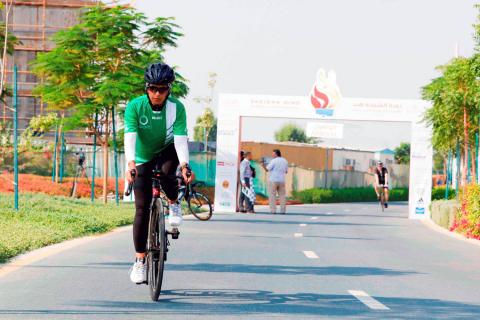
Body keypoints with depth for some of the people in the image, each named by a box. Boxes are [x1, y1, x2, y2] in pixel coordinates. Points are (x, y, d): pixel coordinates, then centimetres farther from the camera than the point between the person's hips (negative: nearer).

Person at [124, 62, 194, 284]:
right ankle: (139, 260, 2)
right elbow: (130, 136, -33)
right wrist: (130, 164, -49)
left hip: (167, 152, 0)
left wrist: (184, 165, -44)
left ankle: (174, 204, -4)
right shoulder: (135, 106, -22)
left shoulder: (176, 108, -20)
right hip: (142, 159, 0)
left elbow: (180, 138, -28)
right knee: (142, 209, -6)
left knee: (166, 171, -36)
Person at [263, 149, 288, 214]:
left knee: (272, 196, -2)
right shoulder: (285, 161, 10)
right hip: (281, 181, 5)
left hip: (273, 180, -5)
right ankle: (283, 210, 0)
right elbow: (286, 171, 18)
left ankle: (273, 210, -8)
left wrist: (263, 165, 4)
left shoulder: (274, 161, -8)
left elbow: (267, 169, -10)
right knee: (282, 196, 7)